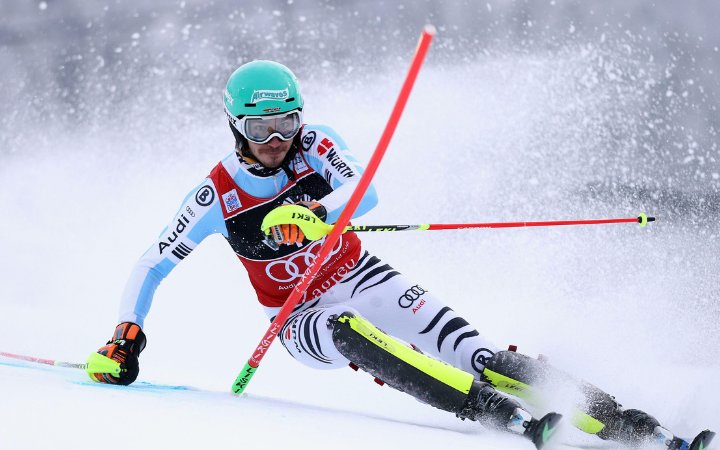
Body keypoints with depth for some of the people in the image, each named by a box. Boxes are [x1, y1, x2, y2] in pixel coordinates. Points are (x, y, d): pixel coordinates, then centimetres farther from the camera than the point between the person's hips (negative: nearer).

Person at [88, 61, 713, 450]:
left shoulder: (314, 146, -7)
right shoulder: (218, 195, -9)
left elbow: (365, 194, -26)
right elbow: (152, 265, -2)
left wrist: (312, 213, -45)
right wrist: (127, 334, -15)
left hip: (361, 277, 2)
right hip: (302, 319, -2)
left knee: (474, 354, -20)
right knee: (352, 334, -38)